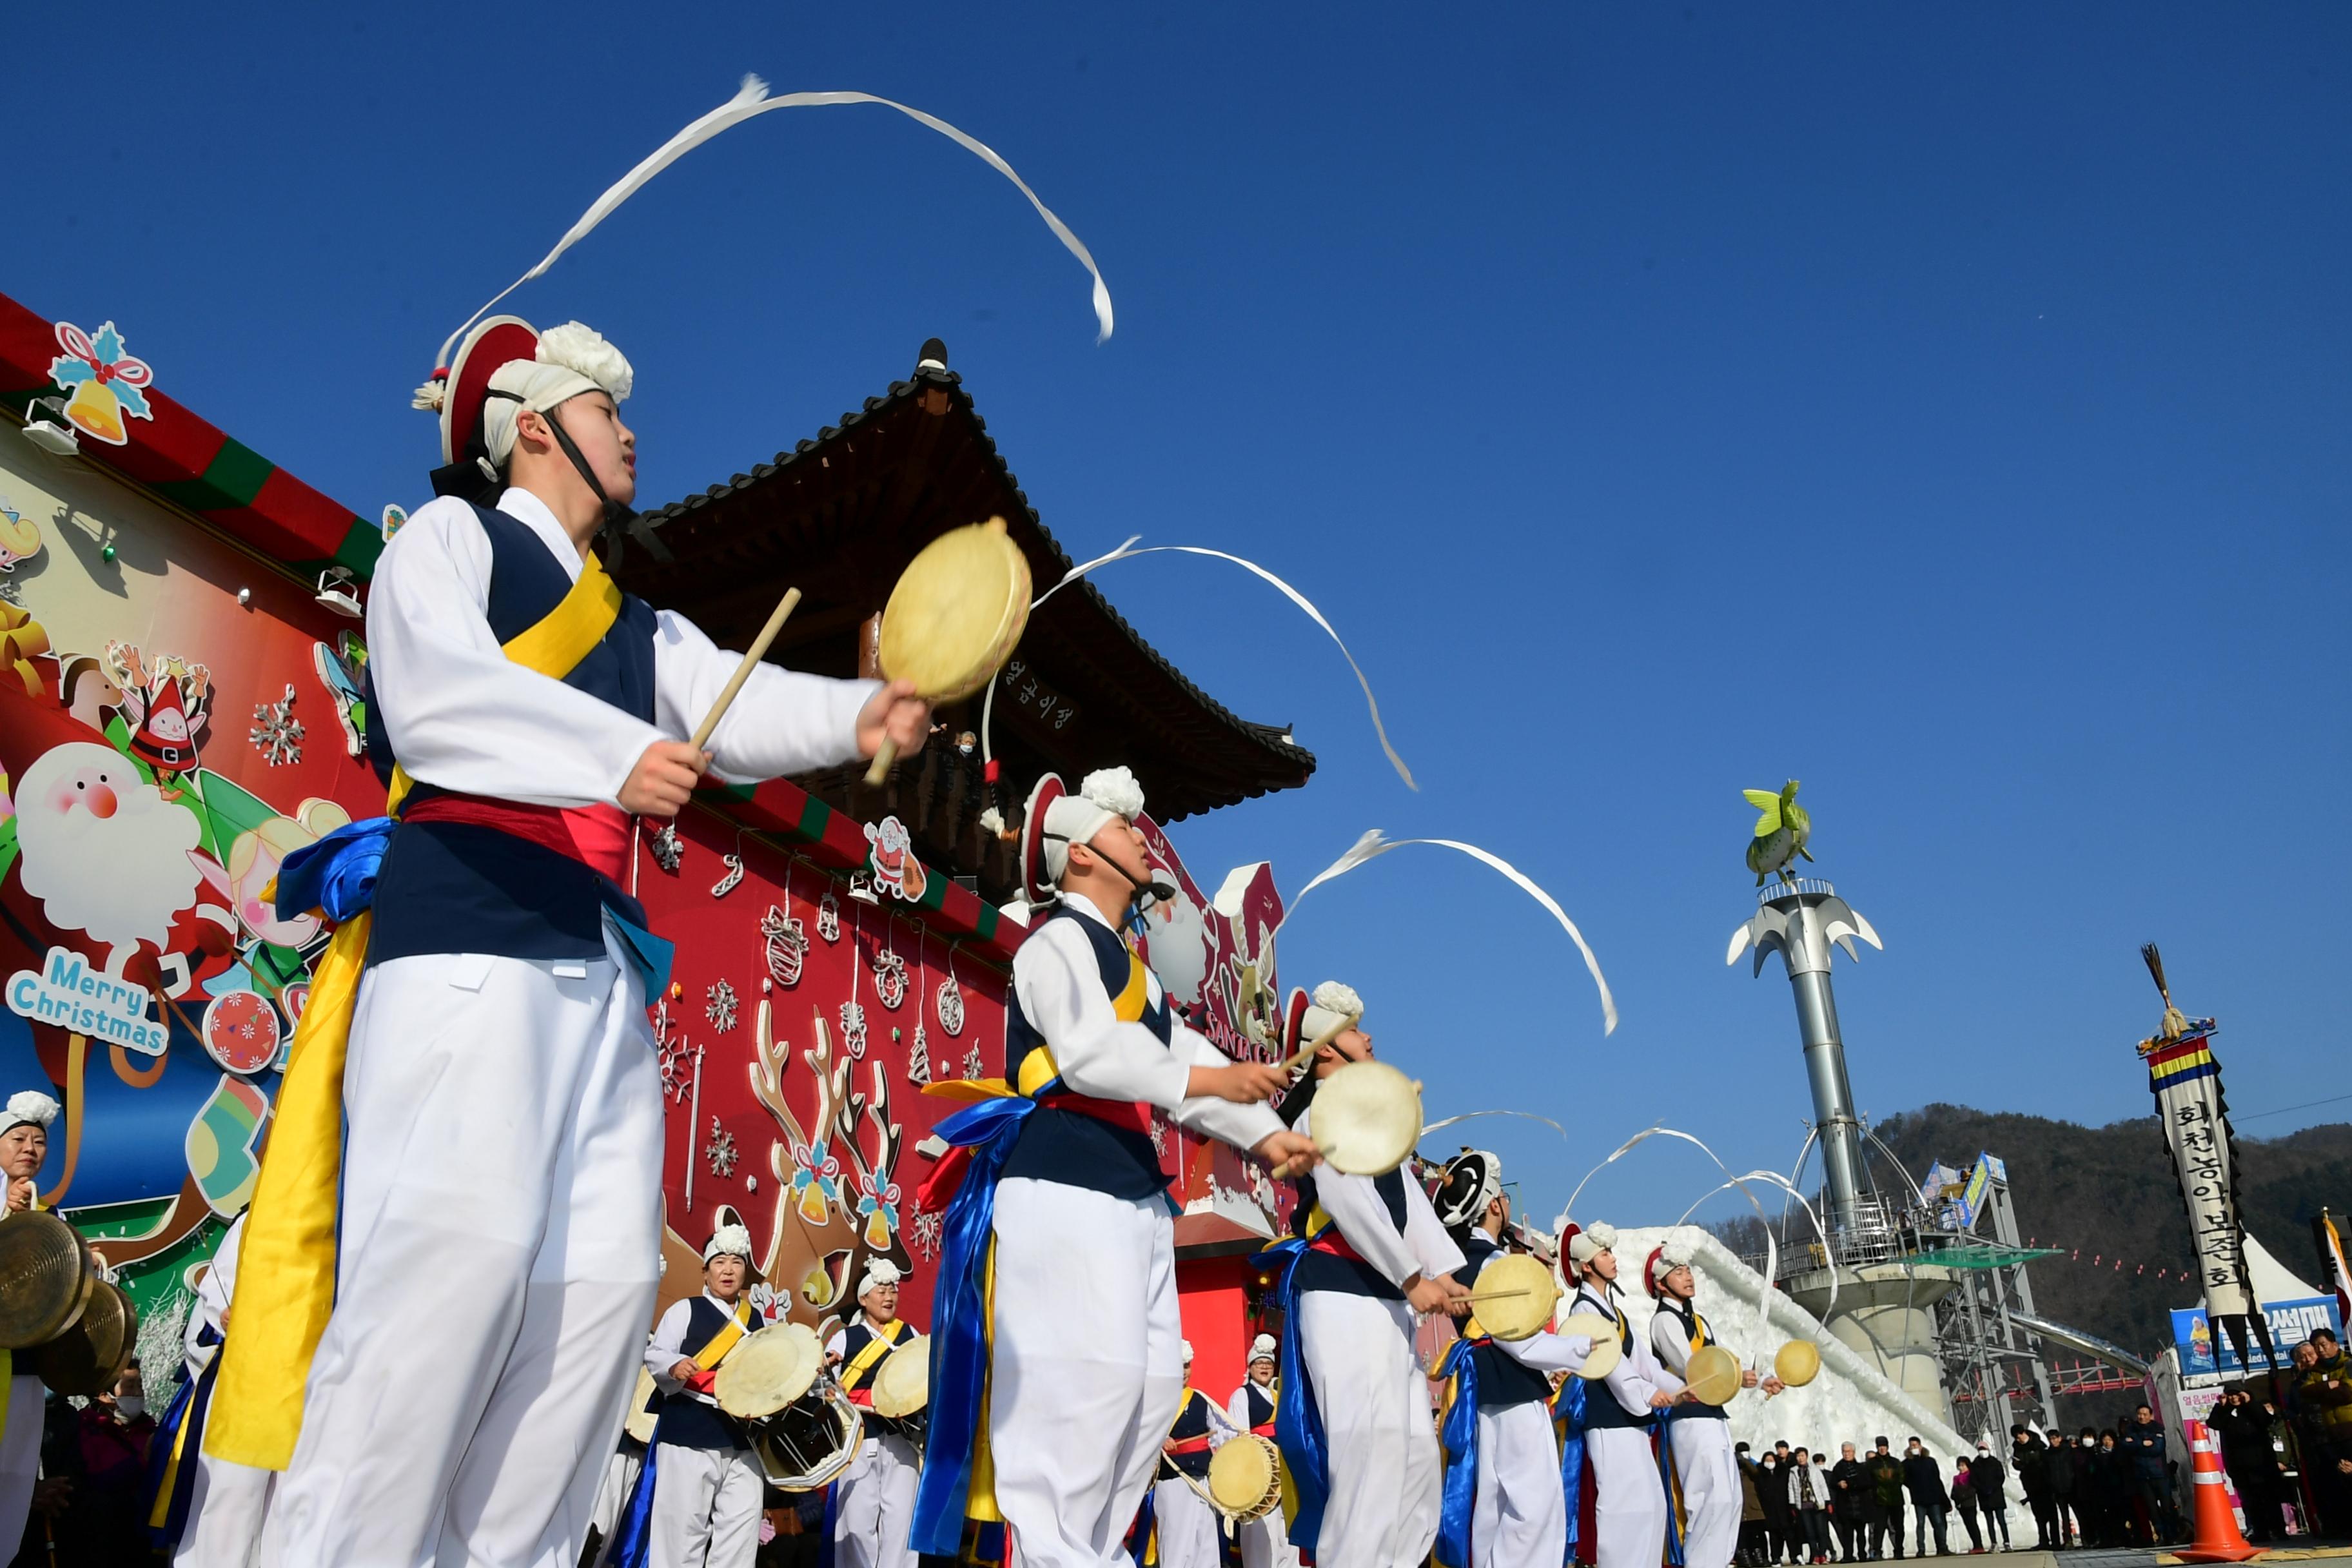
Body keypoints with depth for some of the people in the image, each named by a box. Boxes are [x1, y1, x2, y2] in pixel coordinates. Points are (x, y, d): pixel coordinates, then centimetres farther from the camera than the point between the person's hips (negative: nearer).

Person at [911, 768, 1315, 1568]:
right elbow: (1093, 1055, -20)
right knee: (1087, 1378, -14)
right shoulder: (1059, 942, -5)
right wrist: (1213, 1080, -19)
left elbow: (1183, 1057, 19)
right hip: (1064, 1189, -10)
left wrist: (1265, 1136, 9)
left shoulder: (1133, 968, 26)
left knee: (1150, 1383, 8)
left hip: (1131, 1190, 10)